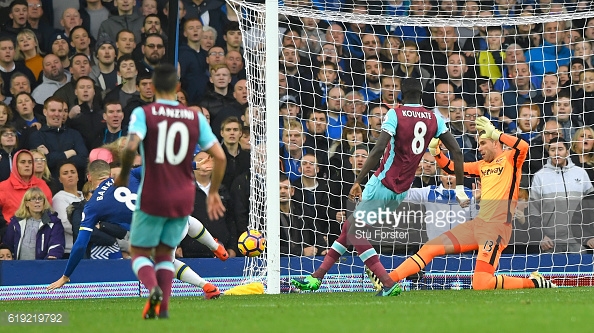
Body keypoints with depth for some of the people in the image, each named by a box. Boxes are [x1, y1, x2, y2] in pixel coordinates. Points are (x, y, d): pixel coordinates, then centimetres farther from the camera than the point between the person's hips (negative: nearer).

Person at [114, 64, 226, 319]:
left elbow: (131, 147, -23)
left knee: (140, 252, 11)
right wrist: (213, 192, 12)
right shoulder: (196, 118, 4)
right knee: (164, 253, 19)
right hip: (183, 199, 3)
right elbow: (220, 156, 0)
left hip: (152, 199, -3)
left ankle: (153, 287, -19)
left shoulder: (143, 113, -6)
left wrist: (123, 175, -5)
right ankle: (163, 307, 2)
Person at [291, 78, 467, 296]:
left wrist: (358, 181, -19)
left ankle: (389, 284, -12)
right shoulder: (435, 119, 5)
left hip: (383, 185, -7)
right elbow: (456, 152, 2)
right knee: (349, 226, 17)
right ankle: (316, 277, 20)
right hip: (402, 191, 7)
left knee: (354, 232, -2)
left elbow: (379, 149, -22)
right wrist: (460, 188, 8)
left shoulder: (395, 114, -11)